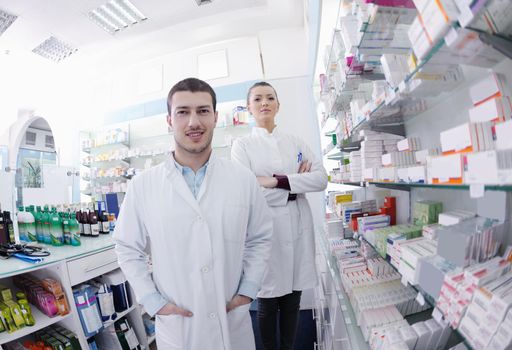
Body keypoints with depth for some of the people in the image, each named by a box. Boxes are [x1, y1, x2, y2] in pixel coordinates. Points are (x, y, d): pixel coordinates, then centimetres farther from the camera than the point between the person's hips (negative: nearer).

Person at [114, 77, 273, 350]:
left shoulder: (244, 180, -7)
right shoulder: (142, 186, -9)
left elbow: (260, 238, 2)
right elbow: (128, 249, 0)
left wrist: (247, 291, -3)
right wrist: (154, 302, -6)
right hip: (176, 327, 0)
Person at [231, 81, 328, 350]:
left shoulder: (295, 142, 10)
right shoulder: (242, 145, 0)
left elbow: (321, 178, -2)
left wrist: (278, 181, -15)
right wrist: (297, 182, -9)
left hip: (298, 229, 3)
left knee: (292, 301, 17)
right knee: (267, 304, 12)